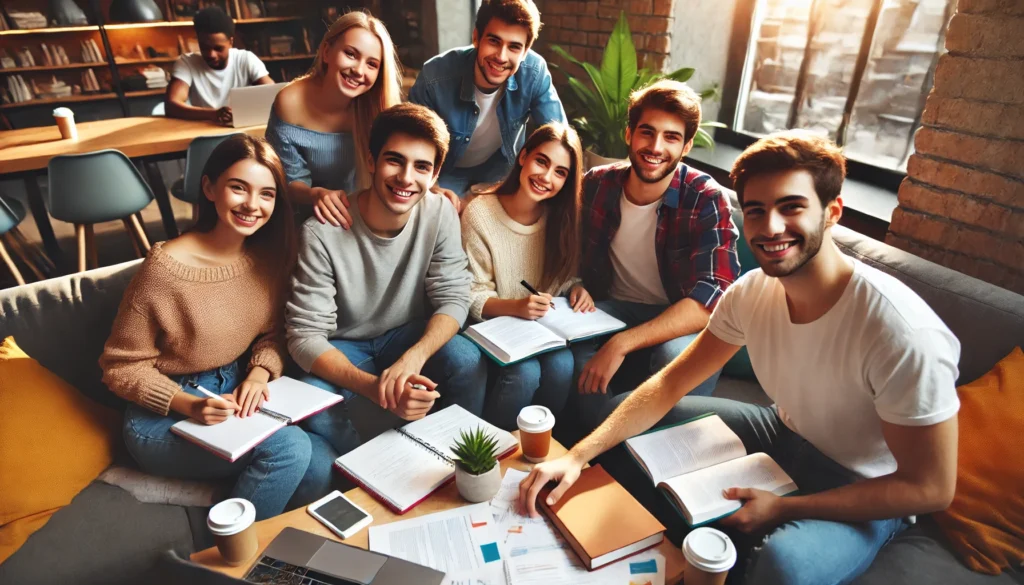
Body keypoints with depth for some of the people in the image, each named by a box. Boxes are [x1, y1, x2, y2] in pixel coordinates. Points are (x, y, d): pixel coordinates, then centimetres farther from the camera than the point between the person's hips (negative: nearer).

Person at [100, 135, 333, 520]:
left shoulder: (269, 255, -4)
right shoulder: (166, 267, -21)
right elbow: (120, 367, -10)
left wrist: (260, 373, -14)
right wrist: (189, 406, -23)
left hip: (238, 393, 5)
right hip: (165, 416, -4)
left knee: (322, 464, -20)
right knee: (289, 446, -27)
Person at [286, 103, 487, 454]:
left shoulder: (440, 213, -16)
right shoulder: (322, 231, -25)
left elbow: (453, 297, -14)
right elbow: (306, 335, -24)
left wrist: (413, 358, -35)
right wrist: (375, 387, -41)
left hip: (409, 334, 2)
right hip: (342, 346, -1)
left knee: (467, 361, -27)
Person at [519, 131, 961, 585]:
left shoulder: (905, 335, -32)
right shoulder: (751, 292, -15)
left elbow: (930, 489, -22)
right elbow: (671, 382, -11)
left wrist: (784, 508, -23)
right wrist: (579, 455, -21)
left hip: (864, 497, -5)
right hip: (785, 434, 5)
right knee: (625, 419, 0)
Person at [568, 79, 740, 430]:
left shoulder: (706, 200, -15)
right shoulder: (597, 184, -5)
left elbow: (712, 300, -25)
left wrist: (621, 343, -33)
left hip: (681, 324, -2)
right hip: (613, 310, 3)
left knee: (674, 357, -37)